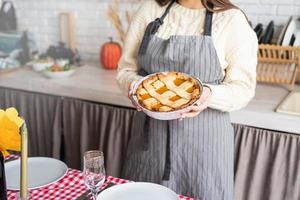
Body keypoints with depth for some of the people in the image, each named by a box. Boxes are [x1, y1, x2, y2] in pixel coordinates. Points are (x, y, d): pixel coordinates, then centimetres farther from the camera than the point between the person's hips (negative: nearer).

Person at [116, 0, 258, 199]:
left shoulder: (232, 19, -5)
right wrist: (135, 85, -15)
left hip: (203, 138, -2)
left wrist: (210, 94, -24)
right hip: (149, 136, 3)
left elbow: (243, 87, -4)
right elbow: (126, 68, 8)